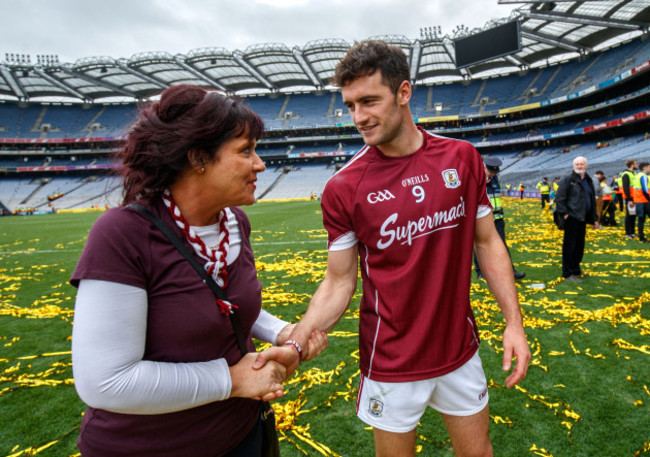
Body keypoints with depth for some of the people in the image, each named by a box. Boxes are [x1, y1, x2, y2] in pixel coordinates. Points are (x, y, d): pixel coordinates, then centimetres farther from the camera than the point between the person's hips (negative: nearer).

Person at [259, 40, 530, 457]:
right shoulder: (343, 188, -14)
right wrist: (299, 337, -23)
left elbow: (487, 242, 3)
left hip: (460, 350, 3)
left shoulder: (463, 158, -5)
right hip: (391, 364, -2)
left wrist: (514, 322, -3)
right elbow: (340, 282, -7)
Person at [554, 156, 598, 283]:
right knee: (570, 245, -3)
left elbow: (592, 200, 22)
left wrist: (594, 218, 19)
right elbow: (559, 198, -12)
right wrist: (564, 213, -17)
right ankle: (568, 273, 4)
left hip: (582, 218, 8)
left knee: (580, 245, 15)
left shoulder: (588, 180, 15)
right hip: (572, 217, -8)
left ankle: (576, 270, 28)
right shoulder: (568, 179, -7)